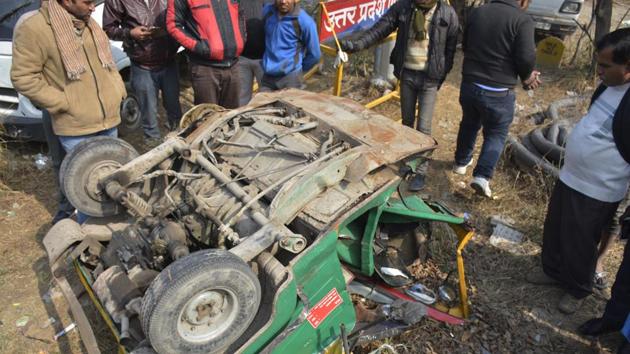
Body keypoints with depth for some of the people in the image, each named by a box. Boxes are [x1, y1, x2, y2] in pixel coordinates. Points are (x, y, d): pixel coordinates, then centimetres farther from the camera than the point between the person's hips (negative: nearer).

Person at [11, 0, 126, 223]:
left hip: (109, 120, 7)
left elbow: (107, 60, 20)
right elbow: (23, 77, -13)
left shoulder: (89, 24, 8)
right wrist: (65, 103, -16)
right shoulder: (34, 28, -15)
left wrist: (118, 90, 7)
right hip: (76, 128, -7)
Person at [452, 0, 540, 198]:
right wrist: (526, 77, 2)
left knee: (469, 125, 25)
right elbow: (526, 58, -19)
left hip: (469, 84, 5)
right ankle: (482, 176, 0)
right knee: (496, 134, 11)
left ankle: (461, 162, 42)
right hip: (498, 92, -5)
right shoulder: (522, 20, -13)